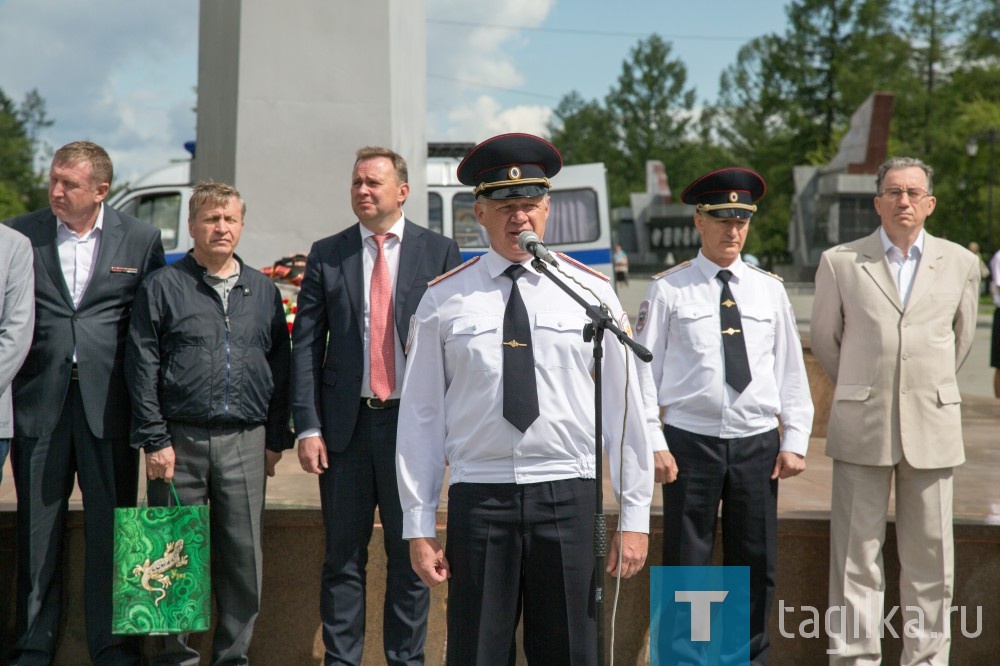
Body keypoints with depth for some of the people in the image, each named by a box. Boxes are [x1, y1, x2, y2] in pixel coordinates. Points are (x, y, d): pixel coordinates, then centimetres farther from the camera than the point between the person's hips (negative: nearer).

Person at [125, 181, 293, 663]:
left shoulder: (263, 290, 12)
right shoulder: (162, 287, 3)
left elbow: (280, 367, 14)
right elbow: (142, 368, 0)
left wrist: (276, 439, 8)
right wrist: (155, 440, -6)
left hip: (246, 443, 2)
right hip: (180, 440, -2)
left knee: (243, 554, 4)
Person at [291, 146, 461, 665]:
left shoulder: (439, 252, 4)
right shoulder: (326, 255, 7)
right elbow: (305, 345, 4)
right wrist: (307, 427, -4)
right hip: (345, 425, 1)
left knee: (410, 557, 8)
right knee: (343, 558, 7)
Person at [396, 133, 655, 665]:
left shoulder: (592, 293, 6)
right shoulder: (443, 300, 4)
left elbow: (624, 407, 5)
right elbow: (420, 415, 4)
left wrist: (634, 516, 2)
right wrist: (418, 526, 1)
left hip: (567, 499, 1)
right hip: (478, 499, 0)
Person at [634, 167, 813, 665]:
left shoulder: (769, 290, 8)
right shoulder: (669, 290, -1)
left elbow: (791, 370, 11)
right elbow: (643, 370, -1)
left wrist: (794, 441, 5)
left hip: (757, 443, 3)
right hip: (692, 442, -3)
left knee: (756, 563, 9)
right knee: (686, 565, 3)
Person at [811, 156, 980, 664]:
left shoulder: (960, 264, 7)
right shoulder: (840, 262, 3)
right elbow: (825, 340, 15)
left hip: (933, 429, 1)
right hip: (861, 429, -1)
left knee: (930, 555, 5)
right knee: (856, 554, 1)